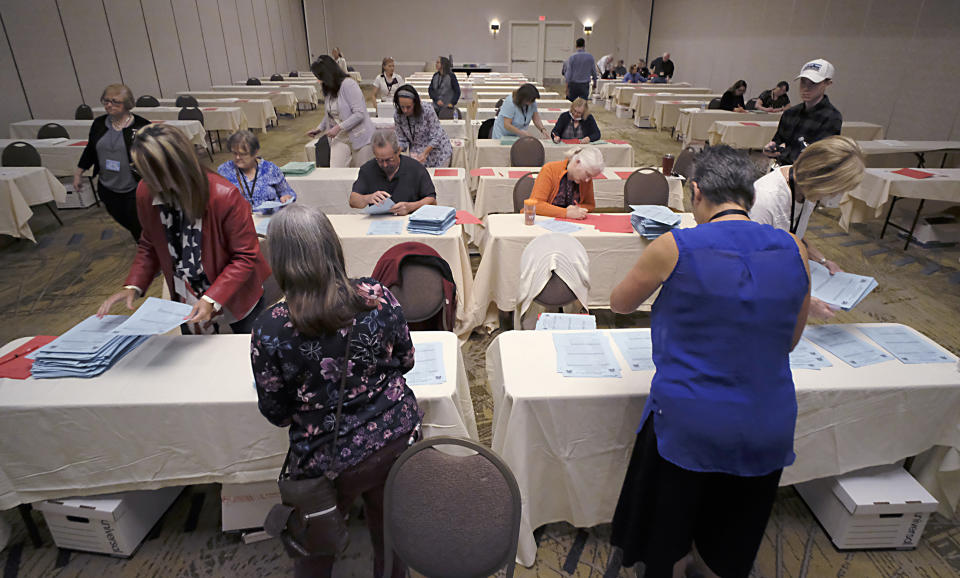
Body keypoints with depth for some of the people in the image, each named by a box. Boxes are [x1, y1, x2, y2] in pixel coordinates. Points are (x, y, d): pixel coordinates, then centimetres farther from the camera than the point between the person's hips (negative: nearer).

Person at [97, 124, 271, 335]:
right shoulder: (145, 192, -12)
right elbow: (150, 245, 4)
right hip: (186, 303, 4)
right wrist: (133, 286, -10)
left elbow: (246, 257, -22)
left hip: (235, 300, -4)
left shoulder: (225, 196, -29)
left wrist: (212, 299, -30)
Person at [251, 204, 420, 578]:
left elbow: (277, 413, -7)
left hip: (329, 460, -2)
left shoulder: (269, 330, -21)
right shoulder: (376, 297, -15)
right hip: (397, 438, 3)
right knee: (389, 535, 29)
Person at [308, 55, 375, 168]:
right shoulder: (328, 90, 12)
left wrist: (339, 127, -20)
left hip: (360, 137, -6)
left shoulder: (348, 84, -14)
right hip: (339, 139, 6)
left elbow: (360, 114, -20)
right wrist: (319, 128, 12)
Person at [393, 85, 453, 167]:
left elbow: (436, 137, -19)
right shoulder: (397, 116, -10)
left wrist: (424, 153, -30)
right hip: (417, 153, 2)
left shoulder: (427, 110, -21)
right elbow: (402, 141, -3)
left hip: (438, 151, -2)